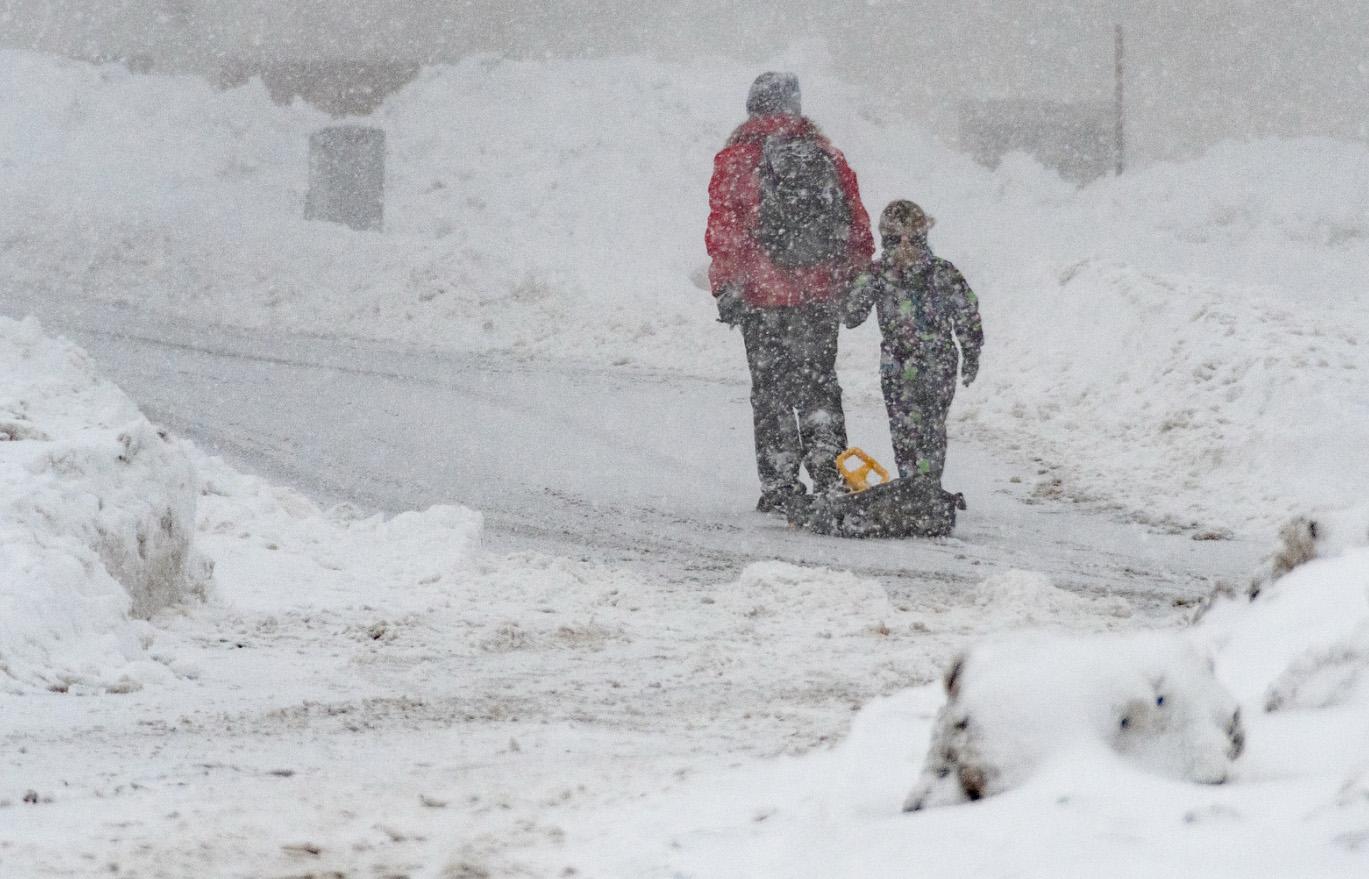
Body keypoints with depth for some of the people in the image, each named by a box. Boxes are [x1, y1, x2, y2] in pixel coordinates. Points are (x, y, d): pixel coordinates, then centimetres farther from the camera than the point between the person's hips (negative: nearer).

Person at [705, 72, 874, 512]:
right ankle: (829, 470, 5)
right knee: (819, 381, 15)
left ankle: (779, 484, 4)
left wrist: (726, 288, -3)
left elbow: (724, 230, -8)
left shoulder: (737, 158, -5)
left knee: (771, 389, 5)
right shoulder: (826, 153, 5)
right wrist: (858, 280, 17)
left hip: (763, 294, -3)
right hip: (822, 293, 3)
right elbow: (858, 224, 8)